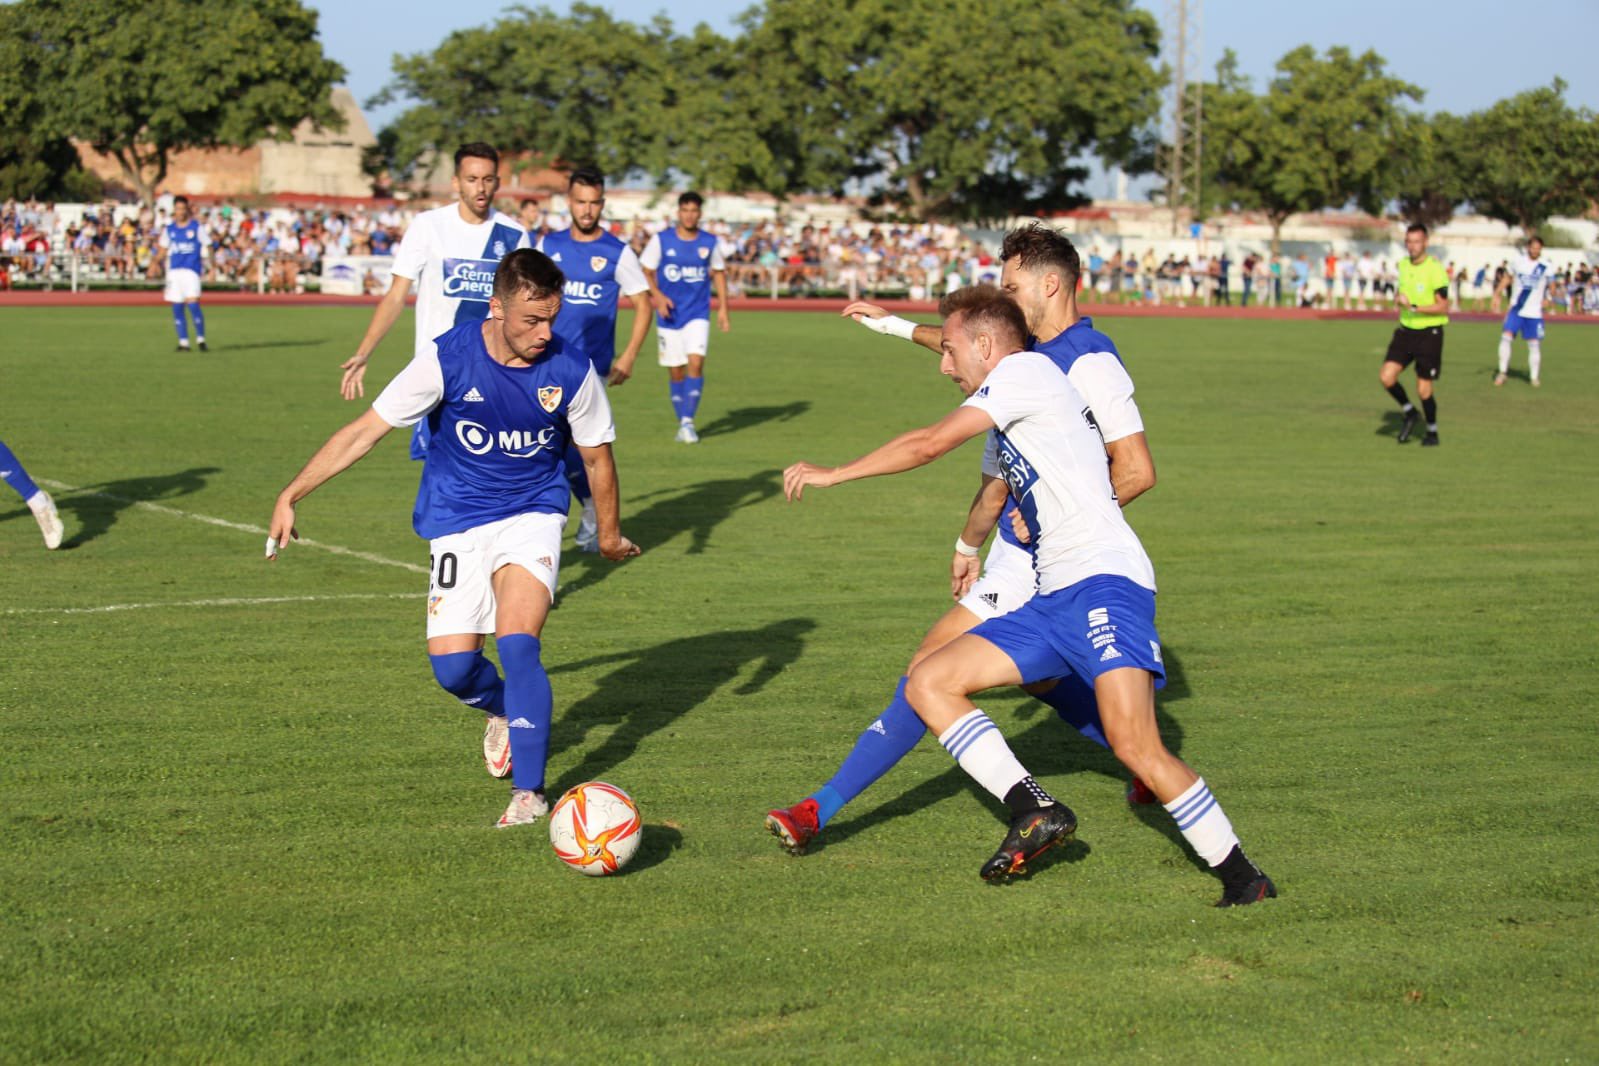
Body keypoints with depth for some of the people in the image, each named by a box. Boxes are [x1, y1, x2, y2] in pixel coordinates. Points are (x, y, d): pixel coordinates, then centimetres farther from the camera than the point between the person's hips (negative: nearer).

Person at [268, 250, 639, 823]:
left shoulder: (570, 371, -14)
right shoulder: (447, 358, -17)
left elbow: (597, 457, 4)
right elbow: (366, 430, -11)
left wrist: (610, 533, 17)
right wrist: (290, 496, -12)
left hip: (532, 516, -1)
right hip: (456, 521, 1)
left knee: (517, 645, -21)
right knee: (452, 666, -7)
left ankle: (529, 792, -10)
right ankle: (502, 711, 30)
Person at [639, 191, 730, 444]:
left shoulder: (709, 242, 2)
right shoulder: (661, 240, -3)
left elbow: (719, 273, 14)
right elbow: (645, 272, 2)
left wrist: (723, 308, 7)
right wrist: (658, 296, -15)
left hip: (698, 315, 0)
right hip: (669, 317, 0)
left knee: (695, 363, -18)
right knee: (676, 372, 4)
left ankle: (688, 422, -13)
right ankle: (681, 423, 18)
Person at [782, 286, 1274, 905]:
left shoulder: (1026, 368, -2)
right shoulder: (1004, 432, 26)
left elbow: (931, 444, -7)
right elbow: (996, 485, 47)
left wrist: (833, 474, 4)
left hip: (1103, 581, -10)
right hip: (1052, 599, 10)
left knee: (1134, 746, -23)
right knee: (927, 684, 1)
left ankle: (1242, 876, -11)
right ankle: (1034, 810, -7)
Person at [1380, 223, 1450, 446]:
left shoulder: (1435, 269, -16)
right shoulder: (1403, 265, 6)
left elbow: (1443, 307, -17)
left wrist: (1413, 307, -24)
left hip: (1429, 333, -6)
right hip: (1405, 330, 6)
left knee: (1423, 390, -1)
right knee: (1386, 377, -9)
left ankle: (1432, 432, 21)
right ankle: (1409, 412, 16)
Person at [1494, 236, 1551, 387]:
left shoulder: (1546, 267, -3)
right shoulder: (1518, 262, 4)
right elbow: (1508, 278, 19)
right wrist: (1497, 294, 12)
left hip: (1534, 312, -1)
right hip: (1516, 309, 1)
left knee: (1534, 344, 0)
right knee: (1506, 336, -12)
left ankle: (1534, 377, 12)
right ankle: (1503, 371, -1)